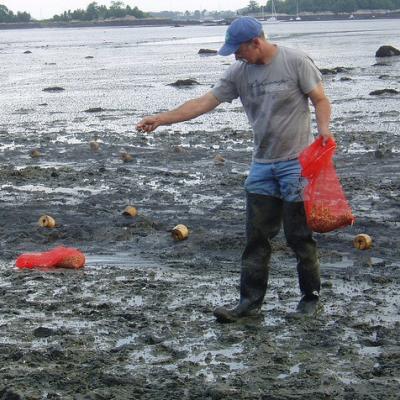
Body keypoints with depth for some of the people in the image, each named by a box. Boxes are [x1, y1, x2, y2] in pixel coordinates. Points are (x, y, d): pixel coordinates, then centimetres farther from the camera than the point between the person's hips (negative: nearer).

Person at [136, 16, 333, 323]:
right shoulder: (239, 73, 5)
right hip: (262, 165, 5)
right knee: (257, 237, 4)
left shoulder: (296, 62, -9)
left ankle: (311, 298, 15)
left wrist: (323, 129, -24)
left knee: (299, 235, 0)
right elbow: (205, 102, 5)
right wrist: (161, 119, 1)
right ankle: (250, 303, 8)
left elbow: (320, 99, -5)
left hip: (296, 162, -5)